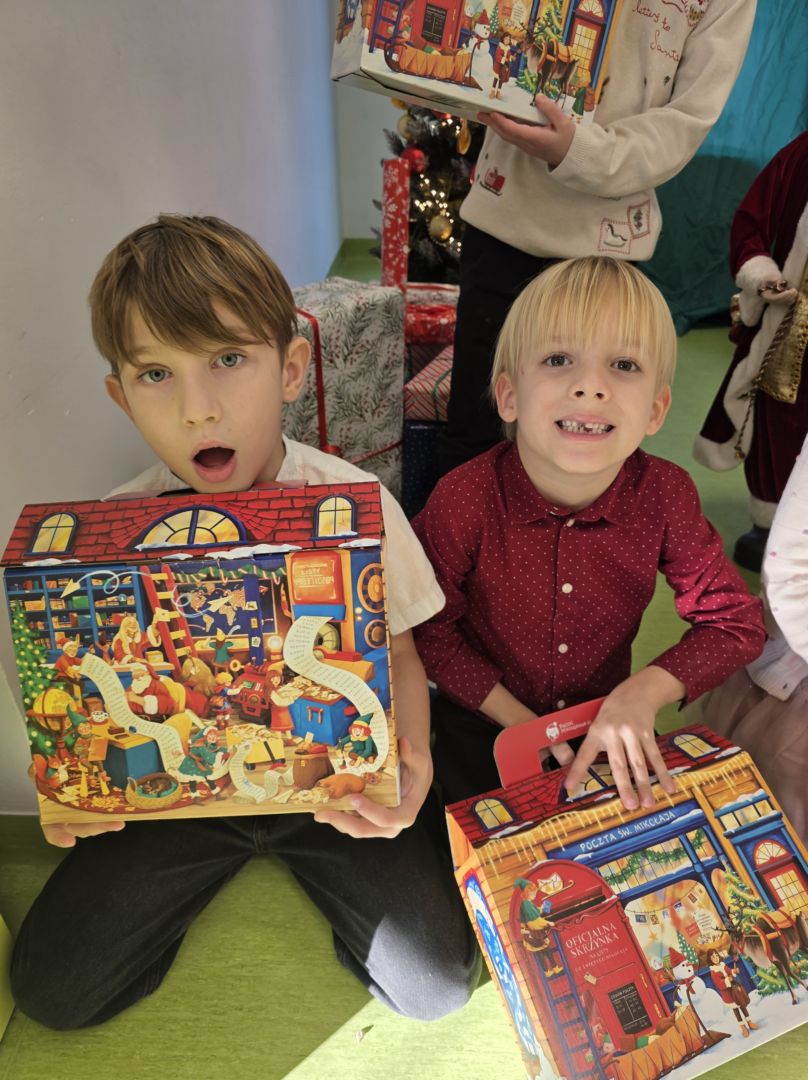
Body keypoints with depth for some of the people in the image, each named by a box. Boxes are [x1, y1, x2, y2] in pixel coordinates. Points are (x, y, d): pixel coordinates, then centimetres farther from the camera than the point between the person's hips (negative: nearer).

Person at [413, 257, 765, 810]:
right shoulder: (464, 501, -28)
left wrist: (644, 693, -23)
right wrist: (522, 723, -17)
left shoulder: (665, 496, -21)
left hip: (608, 724, 3)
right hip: (486, 727, -2)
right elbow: (430, 631, -15)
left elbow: (736, 622, -9)